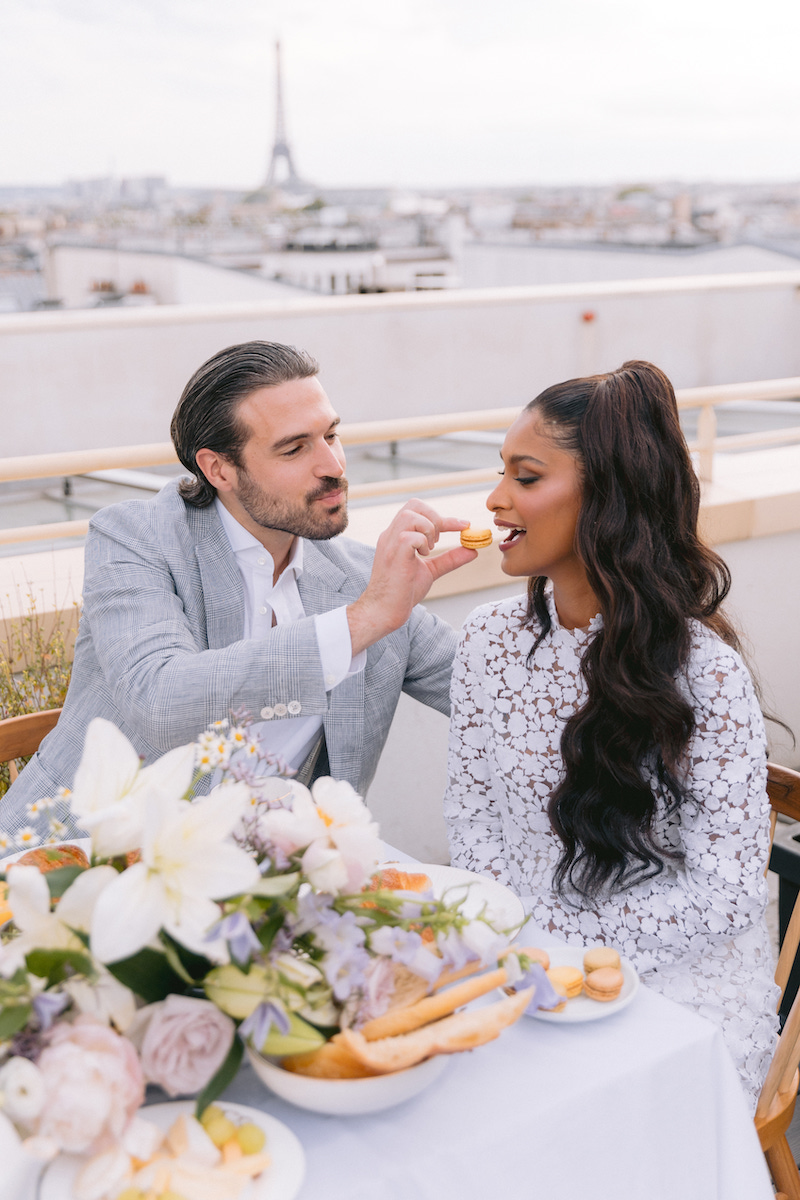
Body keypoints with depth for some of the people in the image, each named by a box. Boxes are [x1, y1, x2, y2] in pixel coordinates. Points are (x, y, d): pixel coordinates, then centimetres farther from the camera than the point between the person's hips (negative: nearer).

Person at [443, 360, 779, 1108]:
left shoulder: (700, 666, -16)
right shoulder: (488, 638, 0)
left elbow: (726, 895, -15)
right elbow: (469, 811, 7)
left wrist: (543, 936, -17)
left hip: (670, 978, -4)